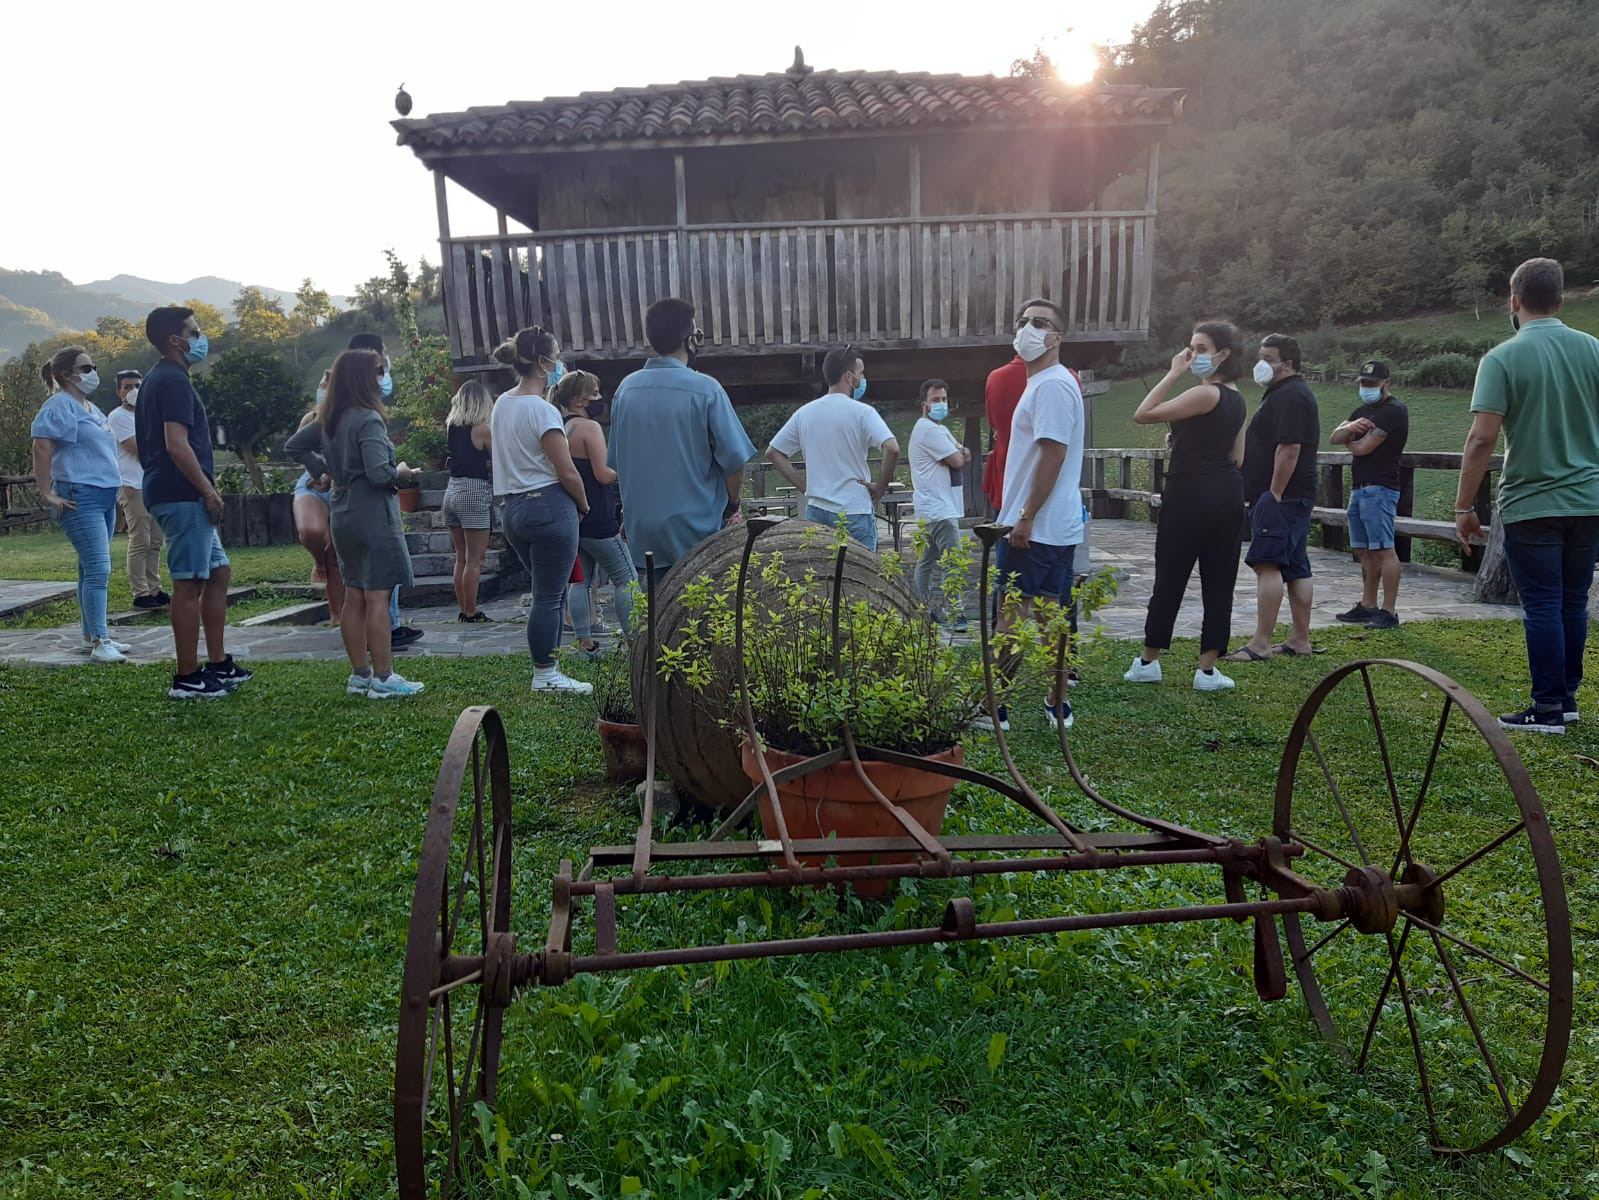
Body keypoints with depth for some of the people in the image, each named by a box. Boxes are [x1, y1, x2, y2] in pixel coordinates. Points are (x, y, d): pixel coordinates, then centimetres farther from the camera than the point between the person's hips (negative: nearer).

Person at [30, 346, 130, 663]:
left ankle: (91, 635, 20)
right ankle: (99, 642, -12)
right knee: (99, 569, -14)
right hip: (80, 499, -9)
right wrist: (48, 494, -17)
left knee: (92, 568, 13)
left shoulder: (90, 407, 18)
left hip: (104, 497, 9)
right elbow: (41, 449, -17)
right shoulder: (59, 406, -10)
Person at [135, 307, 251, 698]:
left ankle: (218, 665, 20)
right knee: (189, 584, -5)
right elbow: (177, 445, -22)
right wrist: (209, 490, -17)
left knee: (219, 572, 15)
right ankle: (187, 678, 1)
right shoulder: (174, 381, -13)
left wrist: (205, 483, 20)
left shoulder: (157, 379, 19)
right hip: (182, 496, -11)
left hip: (182, 495, 11)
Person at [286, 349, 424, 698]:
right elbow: (378, 473, -24)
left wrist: (323, 471, 16)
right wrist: (400, 473, -4)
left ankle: (360, 675, 18)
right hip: (373, 514, -9)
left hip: (343, 513, 9)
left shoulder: (328, 420, 10)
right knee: (378, 598, -5)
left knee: (354, 597, 12)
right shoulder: (368, 420, -16)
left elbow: (293, 446, 22)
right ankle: (383, 679, -2)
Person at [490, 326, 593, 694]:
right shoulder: (543, 410, -15)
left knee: (549, 592, 18)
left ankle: (547, 669, 22)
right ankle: (545, 675, 6)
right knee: (550, 595, -1)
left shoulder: (502, 404, 11)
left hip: (513, 508, 9)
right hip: (549, 506, -9)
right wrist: (584, 505, 1)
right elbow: (567, 473, -15)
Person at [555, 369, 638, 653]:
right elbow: (603, 475, -19)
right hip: (597, 519, -9)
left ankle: (584, 641, 12)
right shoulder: (589, 427, -14)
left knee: (582, 580, 12)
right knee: (627, 579, -2)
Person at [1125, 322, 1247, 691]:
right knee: (1219, 583, 6)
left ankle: (1148, 662, 14)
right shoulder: (1236, 398, 13)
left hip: (1191, 494, -8)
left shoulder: (1204, 394, -15)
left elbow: (1142, 415, -18)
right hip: (1228, 493, 8)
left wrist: (1173, 373, -13)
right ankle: (1207, 670, 9)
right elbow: (1237, 455, 18)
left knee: (1169, 579, 3)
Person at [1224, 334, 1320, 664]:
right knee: (1296, 568, 11)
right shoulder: (1292, 393, 22)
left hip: (1280, 496, -11)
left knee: (1268, 565, -13)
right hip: (1294, 497, 11)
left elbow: (1289, 449, -22)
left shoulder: (1290, 396, -13)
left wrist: (1274, 494, -21)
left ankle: (1261, 643, -15)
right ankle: (1301, 640, 15)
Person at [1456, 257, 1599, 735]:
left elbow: (1482, 438, -16)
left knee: (1542, 607, 2)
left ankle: (1548, 707, 7)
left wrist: (1464, 507, -10)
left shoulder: (1502, 358, -10)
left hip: (1531, 505, -4)